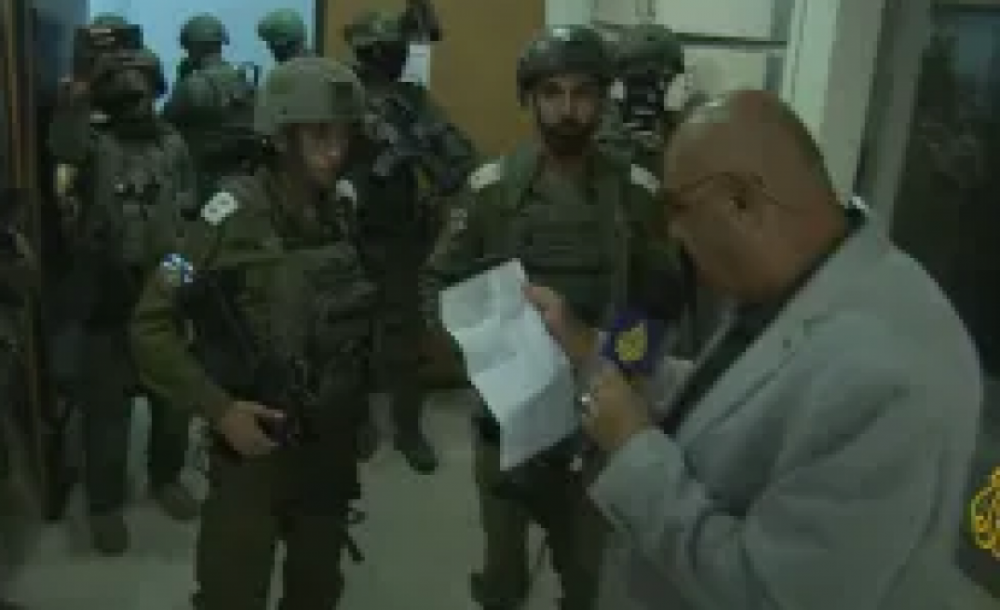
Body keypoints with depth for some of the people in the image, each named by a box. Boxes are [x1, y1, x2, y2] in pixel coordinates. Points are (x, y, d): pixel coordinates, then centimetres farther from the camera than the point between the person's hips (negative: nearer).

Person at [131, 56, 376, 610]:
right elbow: (150, 326, -15)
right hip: (253, 442, -4)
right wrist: (218, 409, -19)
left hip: (334, 443, 5)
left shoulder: (350, 209, -2)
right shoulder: (235, 215, -16)